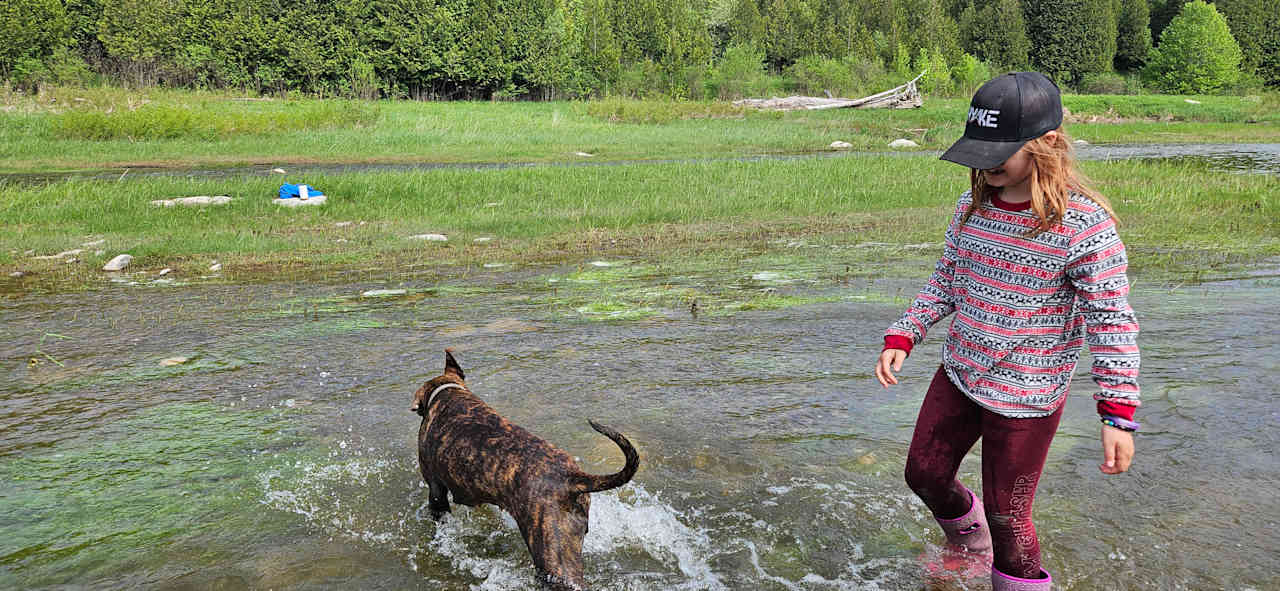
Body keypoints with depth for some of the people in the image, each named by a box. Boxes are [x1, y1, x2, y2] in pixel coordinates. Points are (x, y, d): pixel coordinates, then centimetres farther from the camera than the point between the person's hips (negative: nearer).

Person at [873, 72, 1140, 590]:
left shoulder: (1085, 225, -21)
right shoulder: (971, 207, -3)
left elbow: (1112, 318, -17)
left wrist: (1119, 413, -20)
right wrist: (902, 337, -1)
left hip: (1026, 397, -6)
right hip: (958, 375, 7)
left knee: (1006, 517, 5)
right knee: (925, 475, 21)